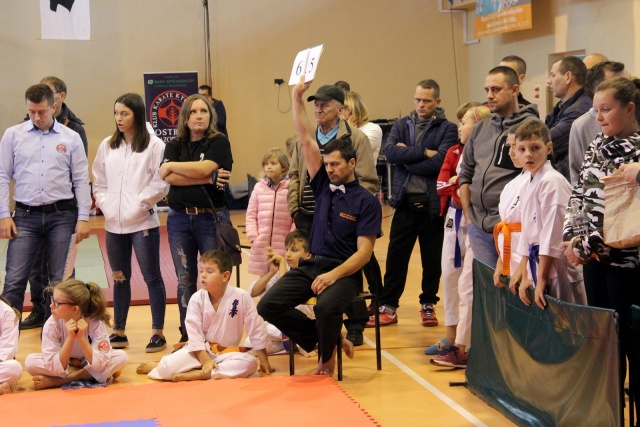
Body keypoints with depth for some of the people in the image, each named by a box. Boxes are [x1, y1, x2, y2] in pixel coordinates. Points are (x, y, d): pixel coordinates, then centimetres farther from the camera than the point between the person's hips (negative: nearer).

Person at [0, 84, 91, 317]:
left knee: (61, 281, 5)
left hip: (62, 215, 0)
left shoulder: (71, 138, 4)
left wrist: (83, 218, -1)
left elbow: (81, 181, 5)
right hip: (26, 215, 0)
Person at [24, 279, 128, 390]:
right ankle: (87, 376, -17)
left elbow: (99, 364, -30)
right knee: (31, 361, -26)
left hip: (91, 365, 1)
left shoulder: (96, 323, -25)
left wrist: (82, 338, -39)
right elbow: (56, 368, -29)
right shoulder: (52, 324, -23)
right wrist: (70, 338, -39)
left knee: (121, 357, -28)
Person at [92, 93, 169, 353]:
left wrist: (138, 205, -13)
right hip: (114, 224, 5)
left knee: (152, 277, 2)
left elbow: (161, 184, -10)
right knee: (119, 278, 14)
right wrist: (105, 204, -2)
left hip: (143, 222, -5)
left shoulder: (154, 146, -7)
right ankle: (119, 332, 22)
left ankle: (158, 333, 9)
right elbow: (99, 181, 12)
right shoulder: (107, 146, 8)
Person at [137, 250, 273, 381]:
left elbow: (256, 328, -5)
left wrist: (264, 361, -1)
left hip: (227, 352, 1)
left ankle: (195, 374, -27)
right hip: (200, 351, -1)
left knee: (250, 364, -31)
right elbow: (194, 332, -10)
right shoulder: (197, 299, -8)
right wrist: (205, 361, -20)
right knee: (168, 368, -26)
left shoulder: (241, 297, -11)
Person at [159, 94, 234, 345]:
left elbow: (204, 168, -16)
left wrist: (173, 166, -3)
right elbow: (168, 178, -8)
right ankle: (187, 335, 15)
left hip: (212, 218, -3)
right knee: (185, 280, 7)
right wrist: (205, 179, -14)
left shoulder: (219, 143, 1)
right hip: (179, 218, 3)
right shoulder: (175, 145, 9)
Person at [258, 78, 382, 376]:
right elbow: (305, 140, 4)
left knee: (326, 306, -36)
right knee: (268, 305, -15)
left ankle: (326, 357, -4)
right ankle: (323, 339, 5)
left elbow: (364, 252, -11)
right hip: (311, 265, 5)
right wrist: (296, 97, -2)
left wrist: (334, 275, -24)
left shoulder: (366, 202, -5)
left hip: (344, 271, -5)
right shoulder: (323, 185, 9)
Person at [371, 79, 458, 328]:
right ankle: (388, 306, 11)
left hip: (432, 204, -2)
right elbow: (390, 151, -10)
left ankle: (428, 305, 22)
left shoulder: (447, 129, -2)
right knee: (396, 256, 4)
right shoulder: (402, 125, 8)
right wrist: (423, 152, -15)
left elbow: (439, 163, -16)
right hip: (405, 202, 2)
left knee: (432, 257, 9)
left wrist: (407, 157, -8)